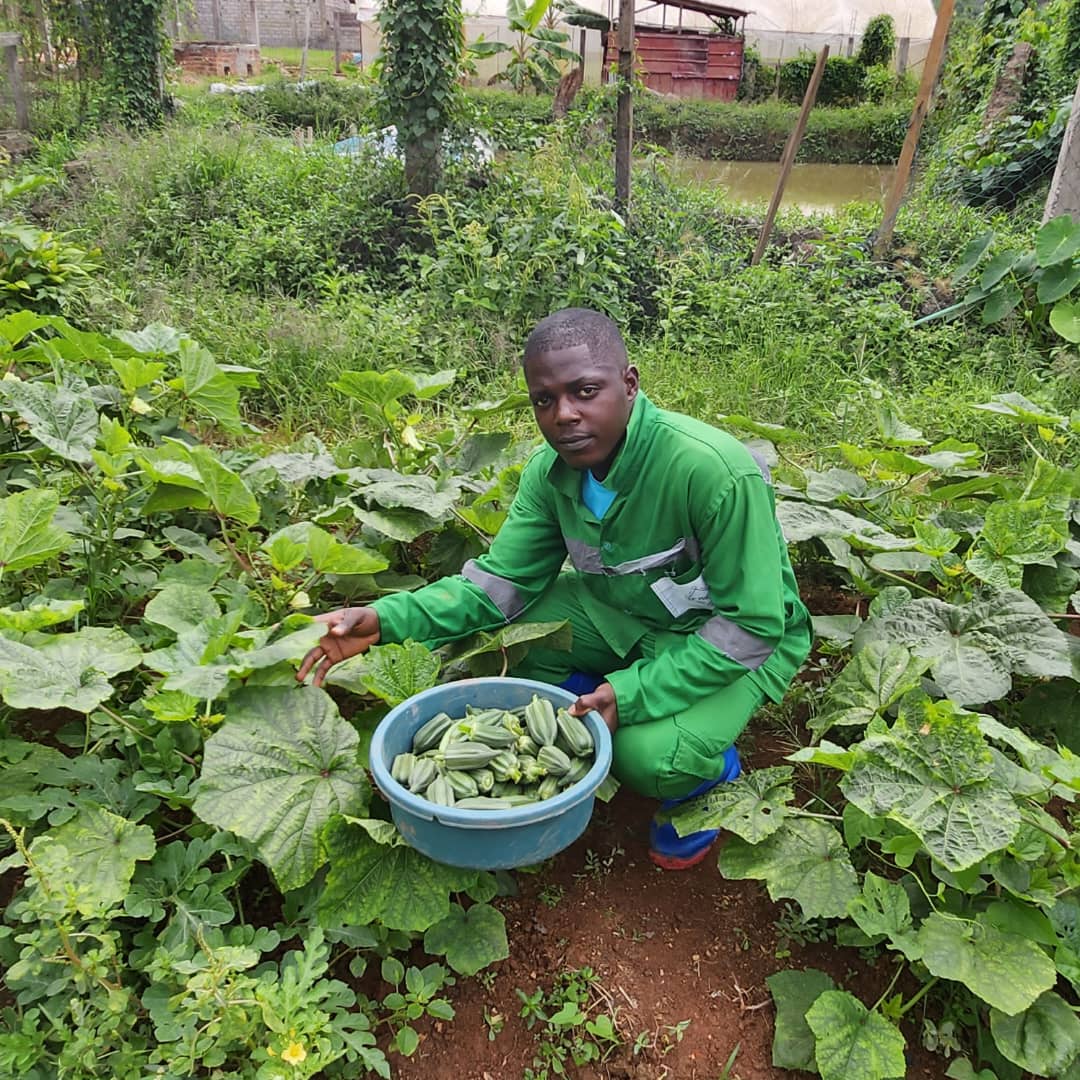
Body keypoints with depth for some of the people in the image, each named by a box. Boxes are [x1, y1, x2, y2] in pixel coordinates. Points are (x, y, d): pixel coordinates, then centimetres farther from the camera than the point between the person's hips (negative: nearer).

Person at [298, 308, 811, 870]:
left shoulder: (714, 471, -33)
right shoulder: (552, 470, -13)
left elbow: (752, 627, -27)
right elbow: (502, 580, -9)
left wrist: (630, 693, -35)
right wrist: (387, 619, -24)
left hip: (740, 640, -5)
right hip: (628, 613, 6)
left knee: (648, 754, -30)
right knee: (508, 633, -14)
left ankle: (709, 771, 7)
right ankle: (595, 740, 8)